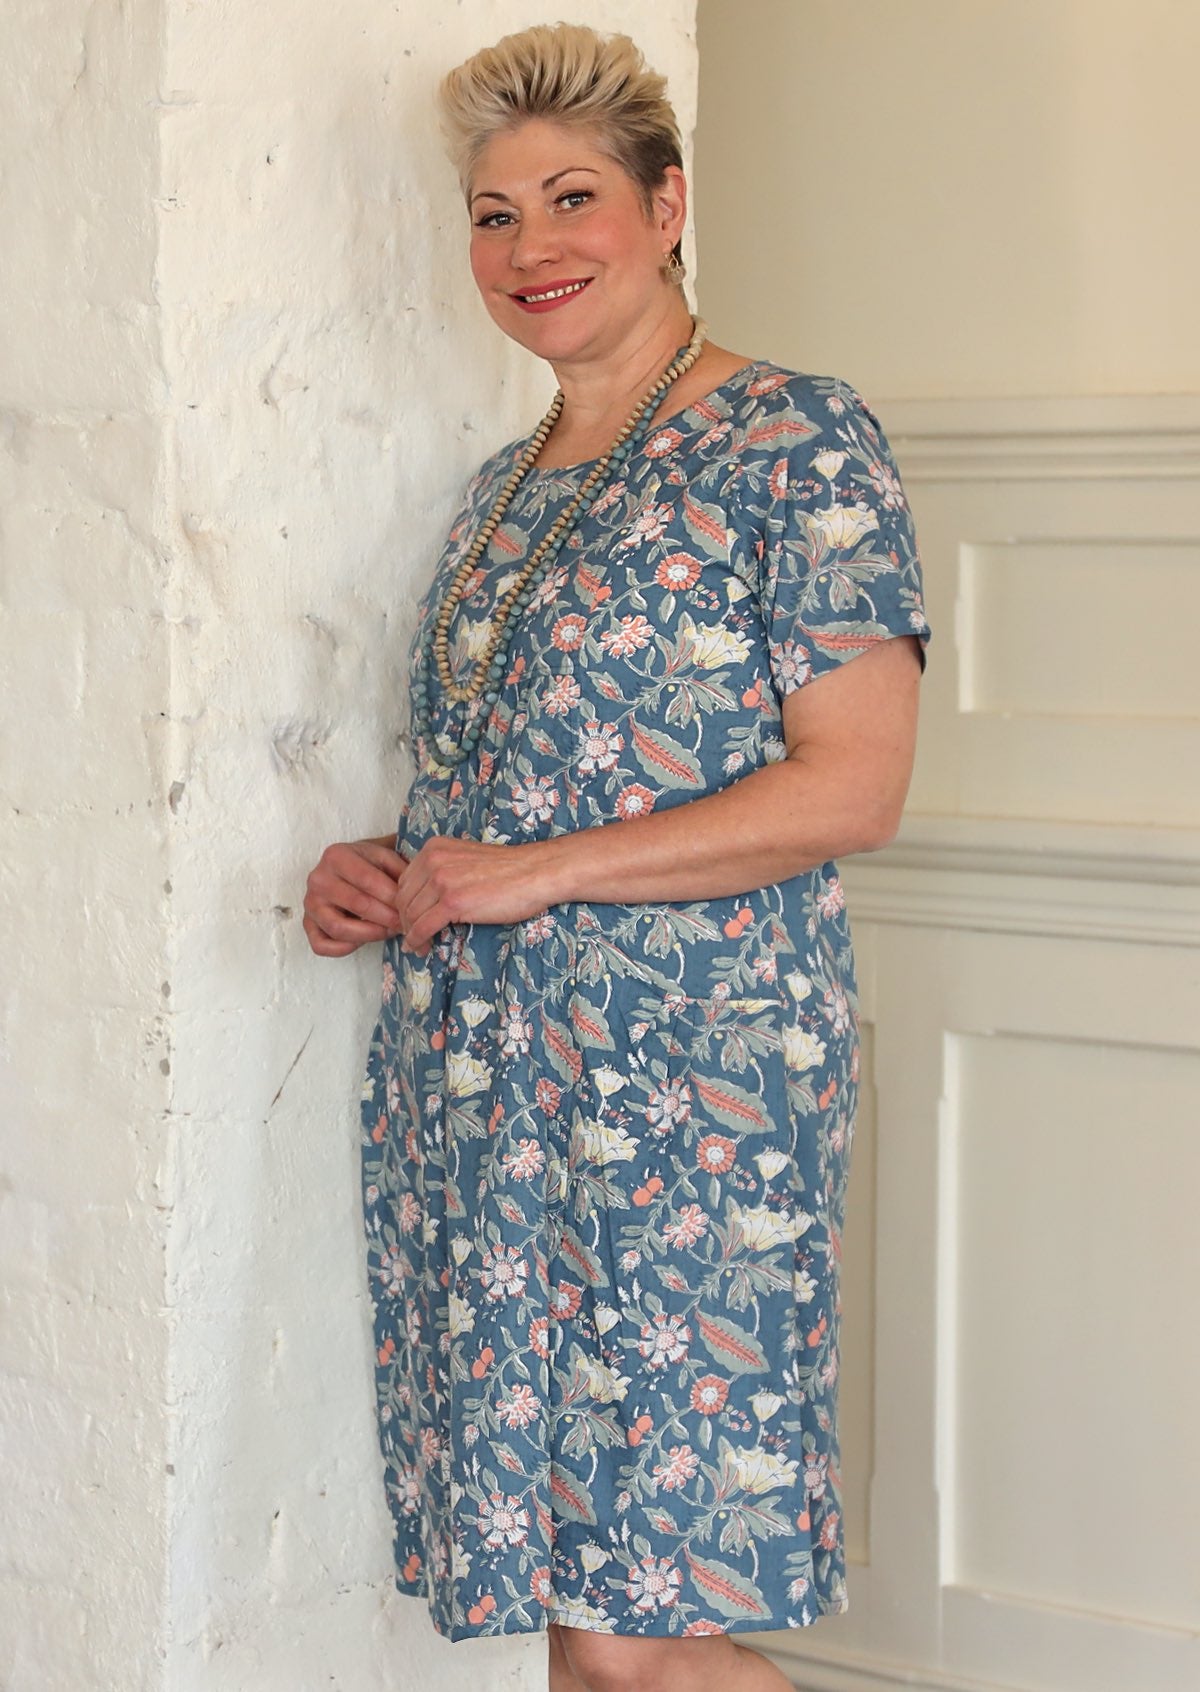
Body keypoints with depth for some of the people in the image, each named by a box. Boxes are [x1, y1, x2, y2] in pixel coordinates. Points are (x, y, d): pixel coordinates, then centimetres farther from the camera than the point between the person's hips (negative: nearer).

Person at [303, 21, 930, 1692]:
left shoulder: (799, 442, -4)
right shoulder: (506, 485, 18)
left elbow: (855, 789, -12)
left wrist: (538, 872, -16)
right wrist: (383, 872, 6)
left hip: (685, 1089, -7)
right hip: (471, 1090, 7)